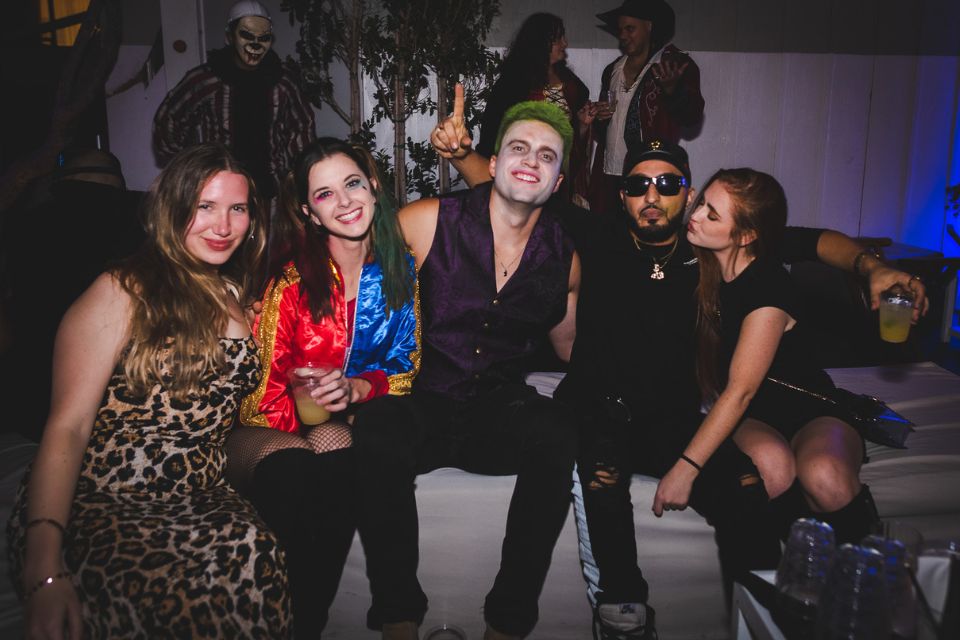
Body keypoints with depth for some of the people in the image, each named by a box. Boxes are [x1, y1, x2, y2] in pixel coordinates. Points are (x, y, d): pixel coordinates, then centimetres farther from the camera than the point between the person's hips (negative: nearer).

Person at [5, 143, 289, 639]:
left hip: (199, 503, 5)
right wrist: (43, 569, -22)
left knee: (257, 556, -30)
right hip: (96, 507, -4)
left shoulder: (235, 299, 16)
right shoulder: (123, 292, -3)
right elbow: (67, 428, -11)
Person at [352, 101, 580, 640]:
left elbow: (571, 348, 20)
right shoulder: (425, 222, -6)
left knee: (560, 435, -30)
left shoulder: (564, 259, 4)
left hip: (500, 410, 2)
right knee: (378, 433, -35)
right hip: (416, 401, -2)